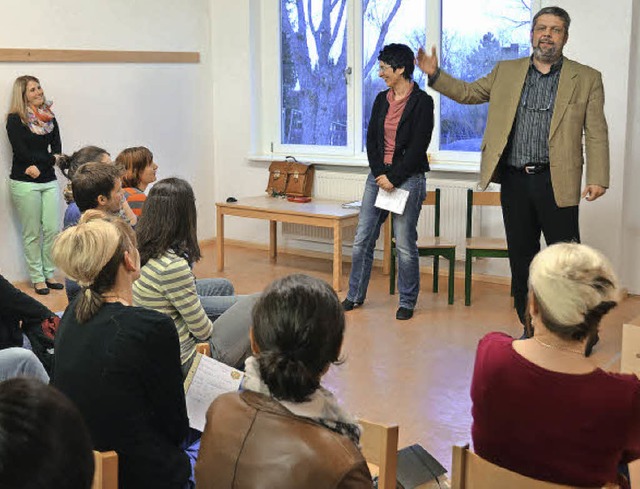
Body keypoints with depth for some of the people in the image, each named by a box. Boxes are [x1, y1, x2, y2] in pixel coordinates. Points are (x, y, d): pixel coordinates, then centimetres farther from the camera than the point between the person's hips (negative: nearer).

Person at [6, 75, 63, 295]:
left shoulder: (50, 118, 10)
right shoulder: (15, 119, -5)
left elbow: (57, 150, 5)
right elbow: (22, 152, -13)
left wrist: (39, 166, -8)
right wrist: (51, 159, -7)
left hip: (48, 181, 5)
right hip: (24, 184, -5)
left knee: (52, 229, 3)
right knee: (32, 234, 2)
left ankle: (49, 274, 17)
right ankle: (37, 278, 12)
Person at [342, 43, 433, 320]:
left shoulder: (421, 102, -7)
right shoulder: (382, 100, 12)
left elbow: (418, 147, -11)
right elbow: (371, 139, 9)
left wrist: (393, 178, -13)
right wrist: (379, 174, -5)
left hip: (407, 178, -6)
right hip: (378, 175, 6)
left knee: (405, 244, -1)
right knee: (362, 240, 7)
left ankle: (407, 302, 14)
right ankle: (355, 295, 20)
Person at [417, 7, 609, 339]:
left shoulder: (586, 79, 3)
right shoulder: (506, 72, 12)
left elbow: (596, 134, -1)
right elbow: (467, 92, 17)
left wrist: (598, 178, -11)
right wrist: (435, 75, 2)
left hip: (557, 182, -3)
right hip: (514, 180, 3)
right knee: (521, 258, 10)